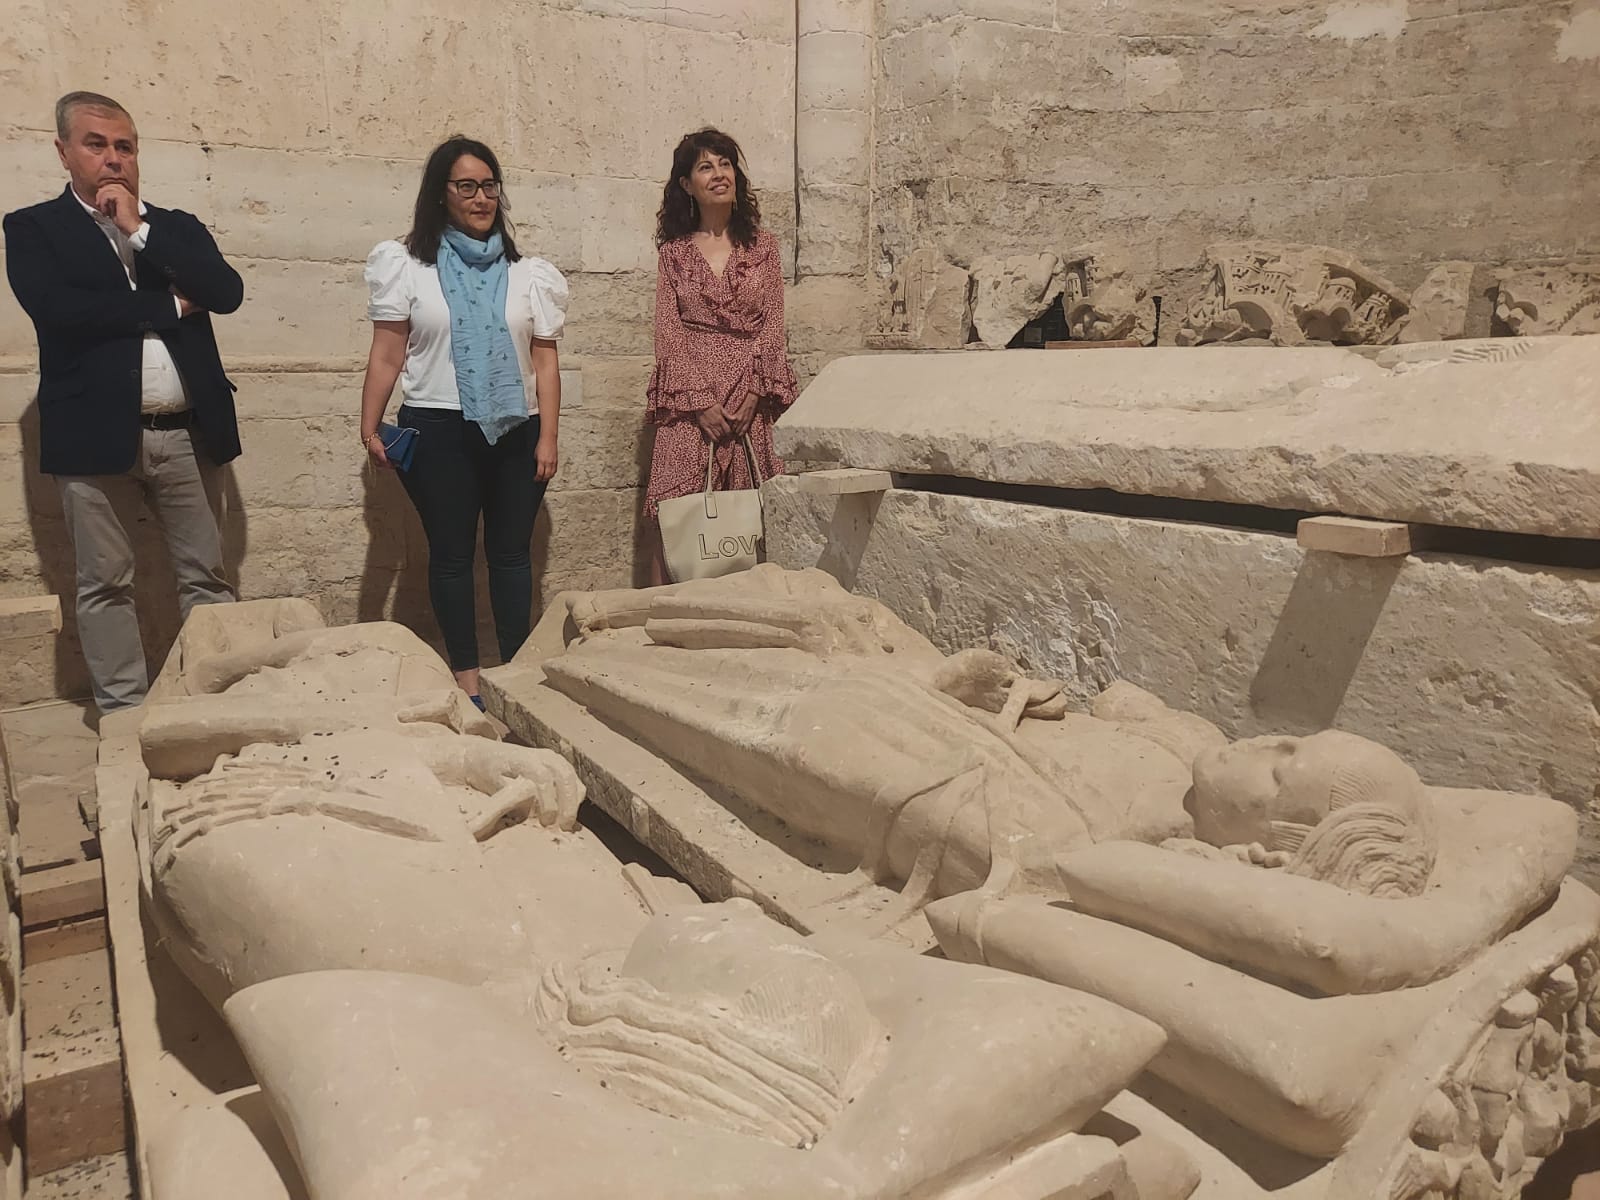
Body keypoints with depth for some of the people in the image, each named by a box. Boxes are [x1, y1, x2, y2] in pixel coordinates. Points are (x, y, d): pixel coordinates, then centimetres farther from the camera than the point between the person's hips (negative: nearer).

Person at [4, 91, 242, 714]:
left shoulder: (176, 226, 14)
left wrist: (140, 230, -7)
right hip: (97, 434, -2)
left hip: (187, 432, 2)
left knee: (207, 576, 6)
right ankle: (124, 711, 13)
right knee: (105, 585, 3)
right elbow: (57, 309, -12)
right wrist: (169, 306, -7)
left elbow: (227, 292, -3)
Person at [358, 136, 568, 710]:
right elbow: (386, 355, 1)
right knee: (451, 554, 3)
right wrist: (369, 426, -7)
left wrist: (547, 438, -1)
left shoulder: (529, 274, 9)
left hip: (515, 431, 2)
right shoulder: (407, 265, 4)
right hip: (438, 430, -1)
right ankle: (465, 676, 11)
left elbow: (545, 362, 6)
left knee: (511, 552, 4)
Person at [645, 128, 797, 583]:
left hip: (751, 396, 1)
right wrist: (701, 401, -10)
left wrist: (752, 394, -7)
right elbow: (668, 332, 1)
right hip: (689, 396, -1)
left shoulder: (763, 246, 10)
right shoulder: (673, 252, 8)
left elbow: (771, 326, 4)